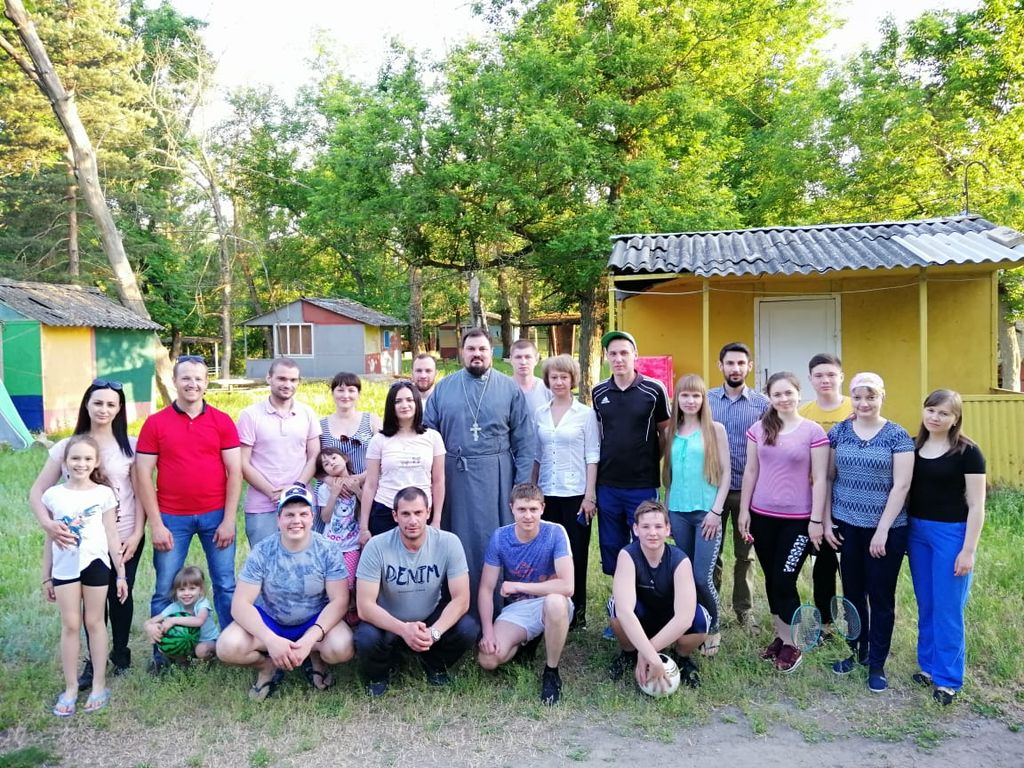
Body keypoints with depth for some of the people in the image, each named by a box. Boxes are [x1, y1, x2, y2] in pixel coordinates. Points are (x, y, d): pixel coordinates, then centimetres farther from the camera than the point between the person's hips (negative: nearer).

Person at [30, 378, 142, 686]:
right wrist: (47, 523, -20)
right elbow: (37, 492, -2)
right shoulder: (65, 447, -2)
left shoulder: (129, 445, -3)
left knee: (120, 596, 11)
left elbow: (140, 494, -2)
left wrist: (137, 534, -9)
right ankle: (94, 661, 26)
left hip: (124, 537, -1)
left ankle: (120, 652, 32)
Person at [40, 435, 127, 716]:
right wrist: (46, 576, 9)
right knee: (70, 625, 6)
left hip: (95, 564, -1)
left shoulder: (104, 494, -3)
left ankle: (99, 684, 17)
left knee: (94, 622, 7)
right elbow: (50, 539, 8)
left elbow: (111, 536, 0)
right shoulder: (53, 495, 1)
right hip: (64, 567, 1)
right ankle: (70, 687, 16)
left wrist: (121, 573, 0)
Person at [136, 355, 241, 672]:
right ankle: (161, 654, 23)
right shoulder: (155, 423, 0)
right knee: (164, 590, 9)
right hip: (172, 518, 0)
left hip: (216, 515, 0)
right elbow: (143, 476, 0)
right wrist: (155, 524, -5)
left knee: (226, 586, 7)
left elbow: (234, 472, 0)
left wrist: (228, 520, -5)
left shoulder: (222, 421, 1)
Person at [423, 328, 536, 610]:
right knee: (459, 542, 9)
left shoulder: (509, 388, 2)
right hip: (454, 477, 2)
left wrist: (522, 485, -5)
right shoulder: (443, 388, 7)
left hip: (496, 478, -1)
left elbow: (525, 439, 0)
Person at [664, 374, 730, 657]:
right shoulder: (672, 432, 9)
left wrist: (716, 510, -9)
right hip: (678, 512, 4)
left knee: (702, 576, -7)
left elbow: (725, 473, -3)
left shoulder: (715, 429, -1)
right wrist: (665, 509, 10)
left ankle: (713, 629, 15)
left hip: (706, 511, -4)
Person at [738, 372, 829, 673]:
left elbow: (820, 478, -6)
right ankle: (780, 636, 27)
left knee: (784, 581, -3)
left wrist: (816, 520, -8)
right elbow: (751, 471, 8)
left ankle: (792, 645, 14)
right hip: (762, 516, 4)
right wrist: (744, 510, 7)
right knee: (771, 579, 12)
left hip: (797, 519, -4)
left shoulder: (813, 431, -7)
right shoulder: (759, 428, 3)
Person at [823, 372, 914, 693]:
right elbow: (827, 478, 7)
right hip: (847, 527, 3)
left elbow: (900, 486, -10)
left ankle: (877, 664, 21)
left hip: (886, 530, -3)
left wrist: (882, 530, -14)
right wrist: (826, 521, 2)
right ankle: (856, 651, 32)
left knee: (881, 597, 8)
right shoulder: (838, 432, 2)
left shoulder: (898, 436, -7)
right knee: (853, 593, 15)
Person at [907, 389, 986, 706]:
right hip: (917, 531, 5)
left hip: (951, 534, -5)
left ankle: (948, 678, 14)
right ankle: (928, 664, 29)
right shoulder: (913, 446, 4)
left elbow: (976, 506, -9)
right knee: (925, 606, 15)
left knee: (948, 609, 2)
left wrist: (968, 550, -12)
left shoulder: (967, 452, -10)